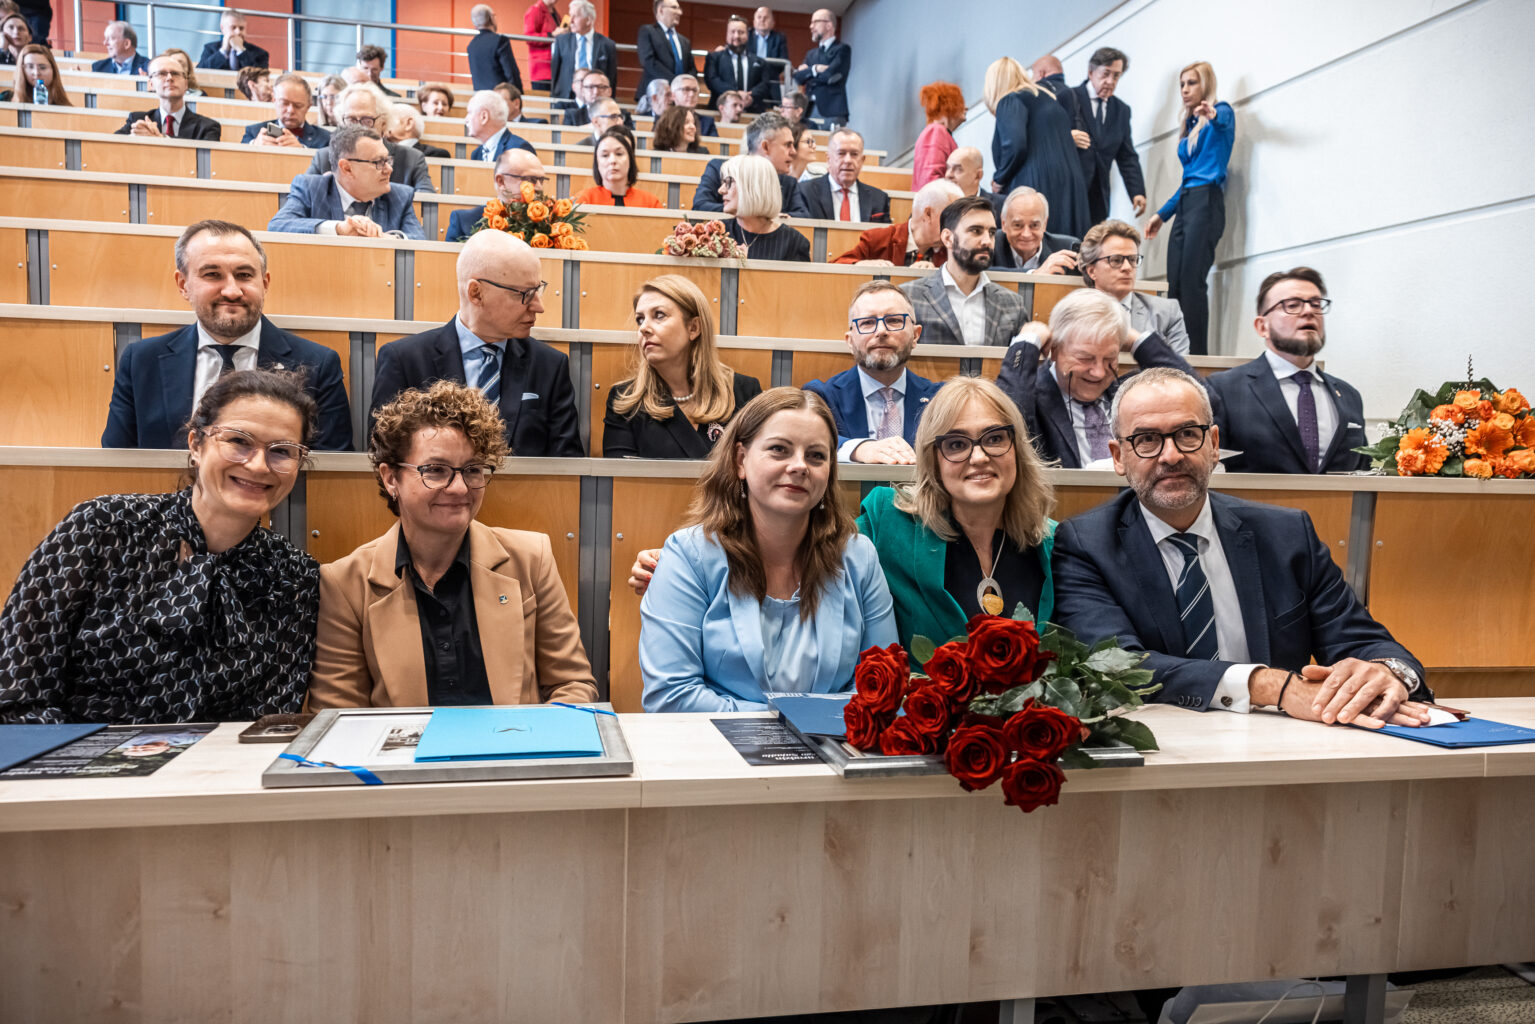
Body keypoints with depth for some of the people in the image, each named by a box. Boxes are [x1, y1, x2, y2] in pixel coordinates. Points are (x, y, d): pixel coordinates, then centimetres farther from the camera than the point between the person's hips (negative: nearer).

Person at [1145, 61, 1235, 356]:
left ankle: (1197, 353, -20)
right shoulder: (1190, 127, 25)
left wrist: (1213, 116, -45)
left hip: (1206, 201, -8)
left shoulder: (1220, 113, 4)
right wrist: (1162, 214, 24)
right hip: (1184, 204, 8)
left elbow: (1225, 122, -22)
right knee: (1174, 284, -3)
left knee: (1192, 280, -18)